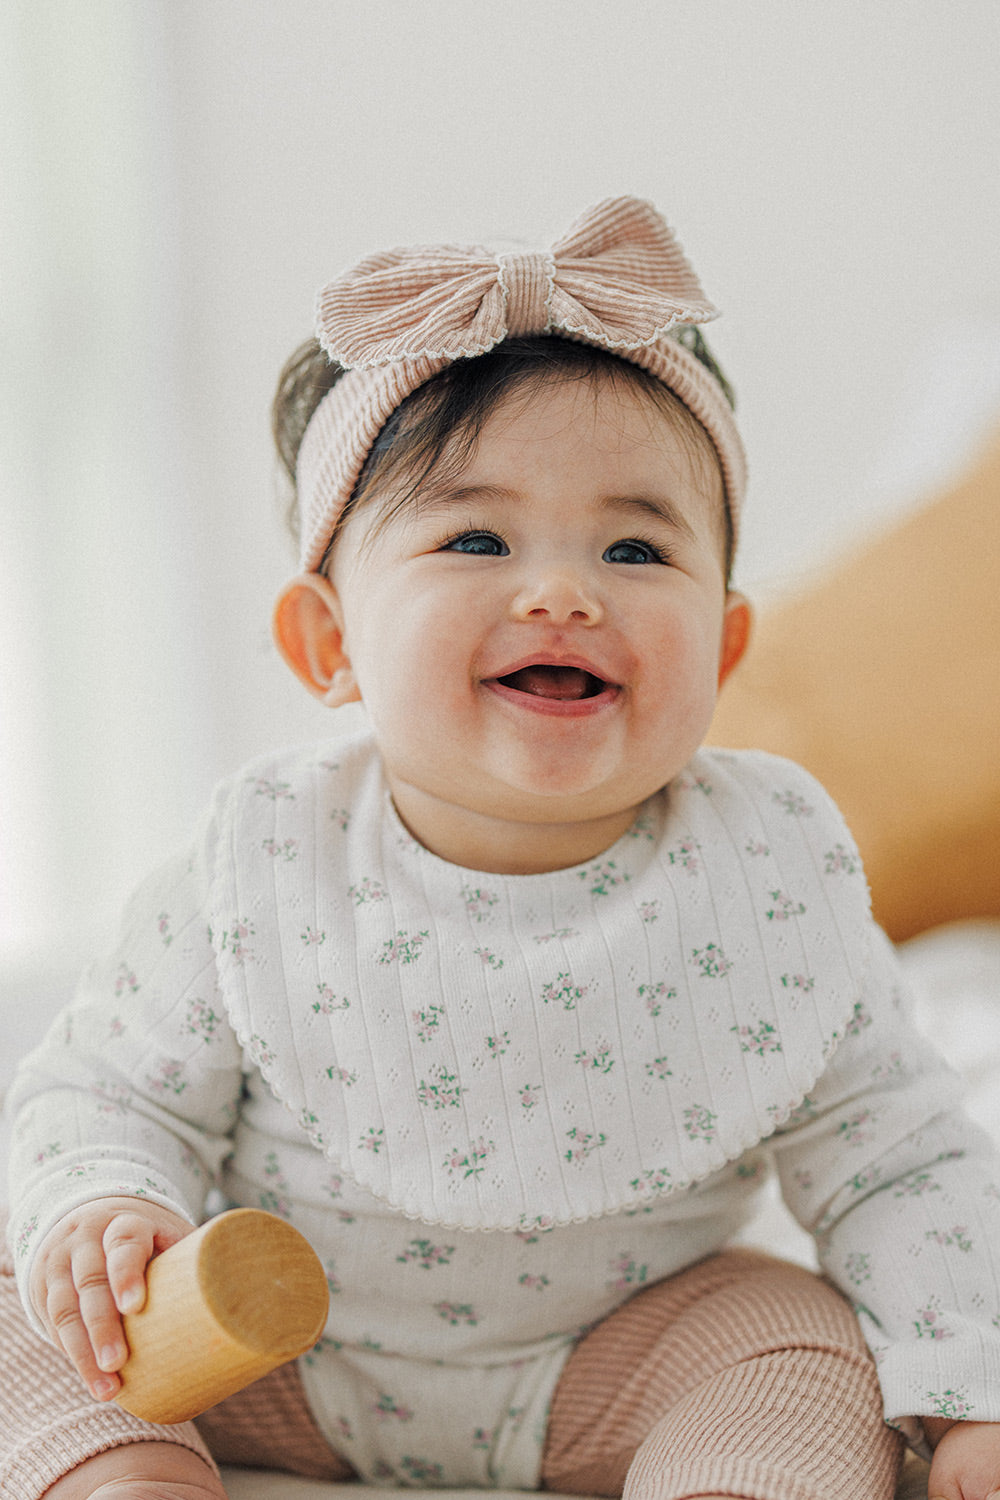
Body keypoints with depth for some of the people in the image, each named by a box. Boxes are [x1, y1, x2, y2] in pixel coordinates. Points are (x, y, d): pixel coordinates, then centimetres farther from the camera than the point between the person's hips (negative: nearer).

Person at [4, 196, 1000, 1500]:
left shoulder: (780, 870, -17)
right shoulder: (257, 874, -17)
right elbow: (111, 1088, -4)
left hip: (620, 1347, 0)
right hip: (284, 1356, 1)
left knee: (799, 1350, -24)